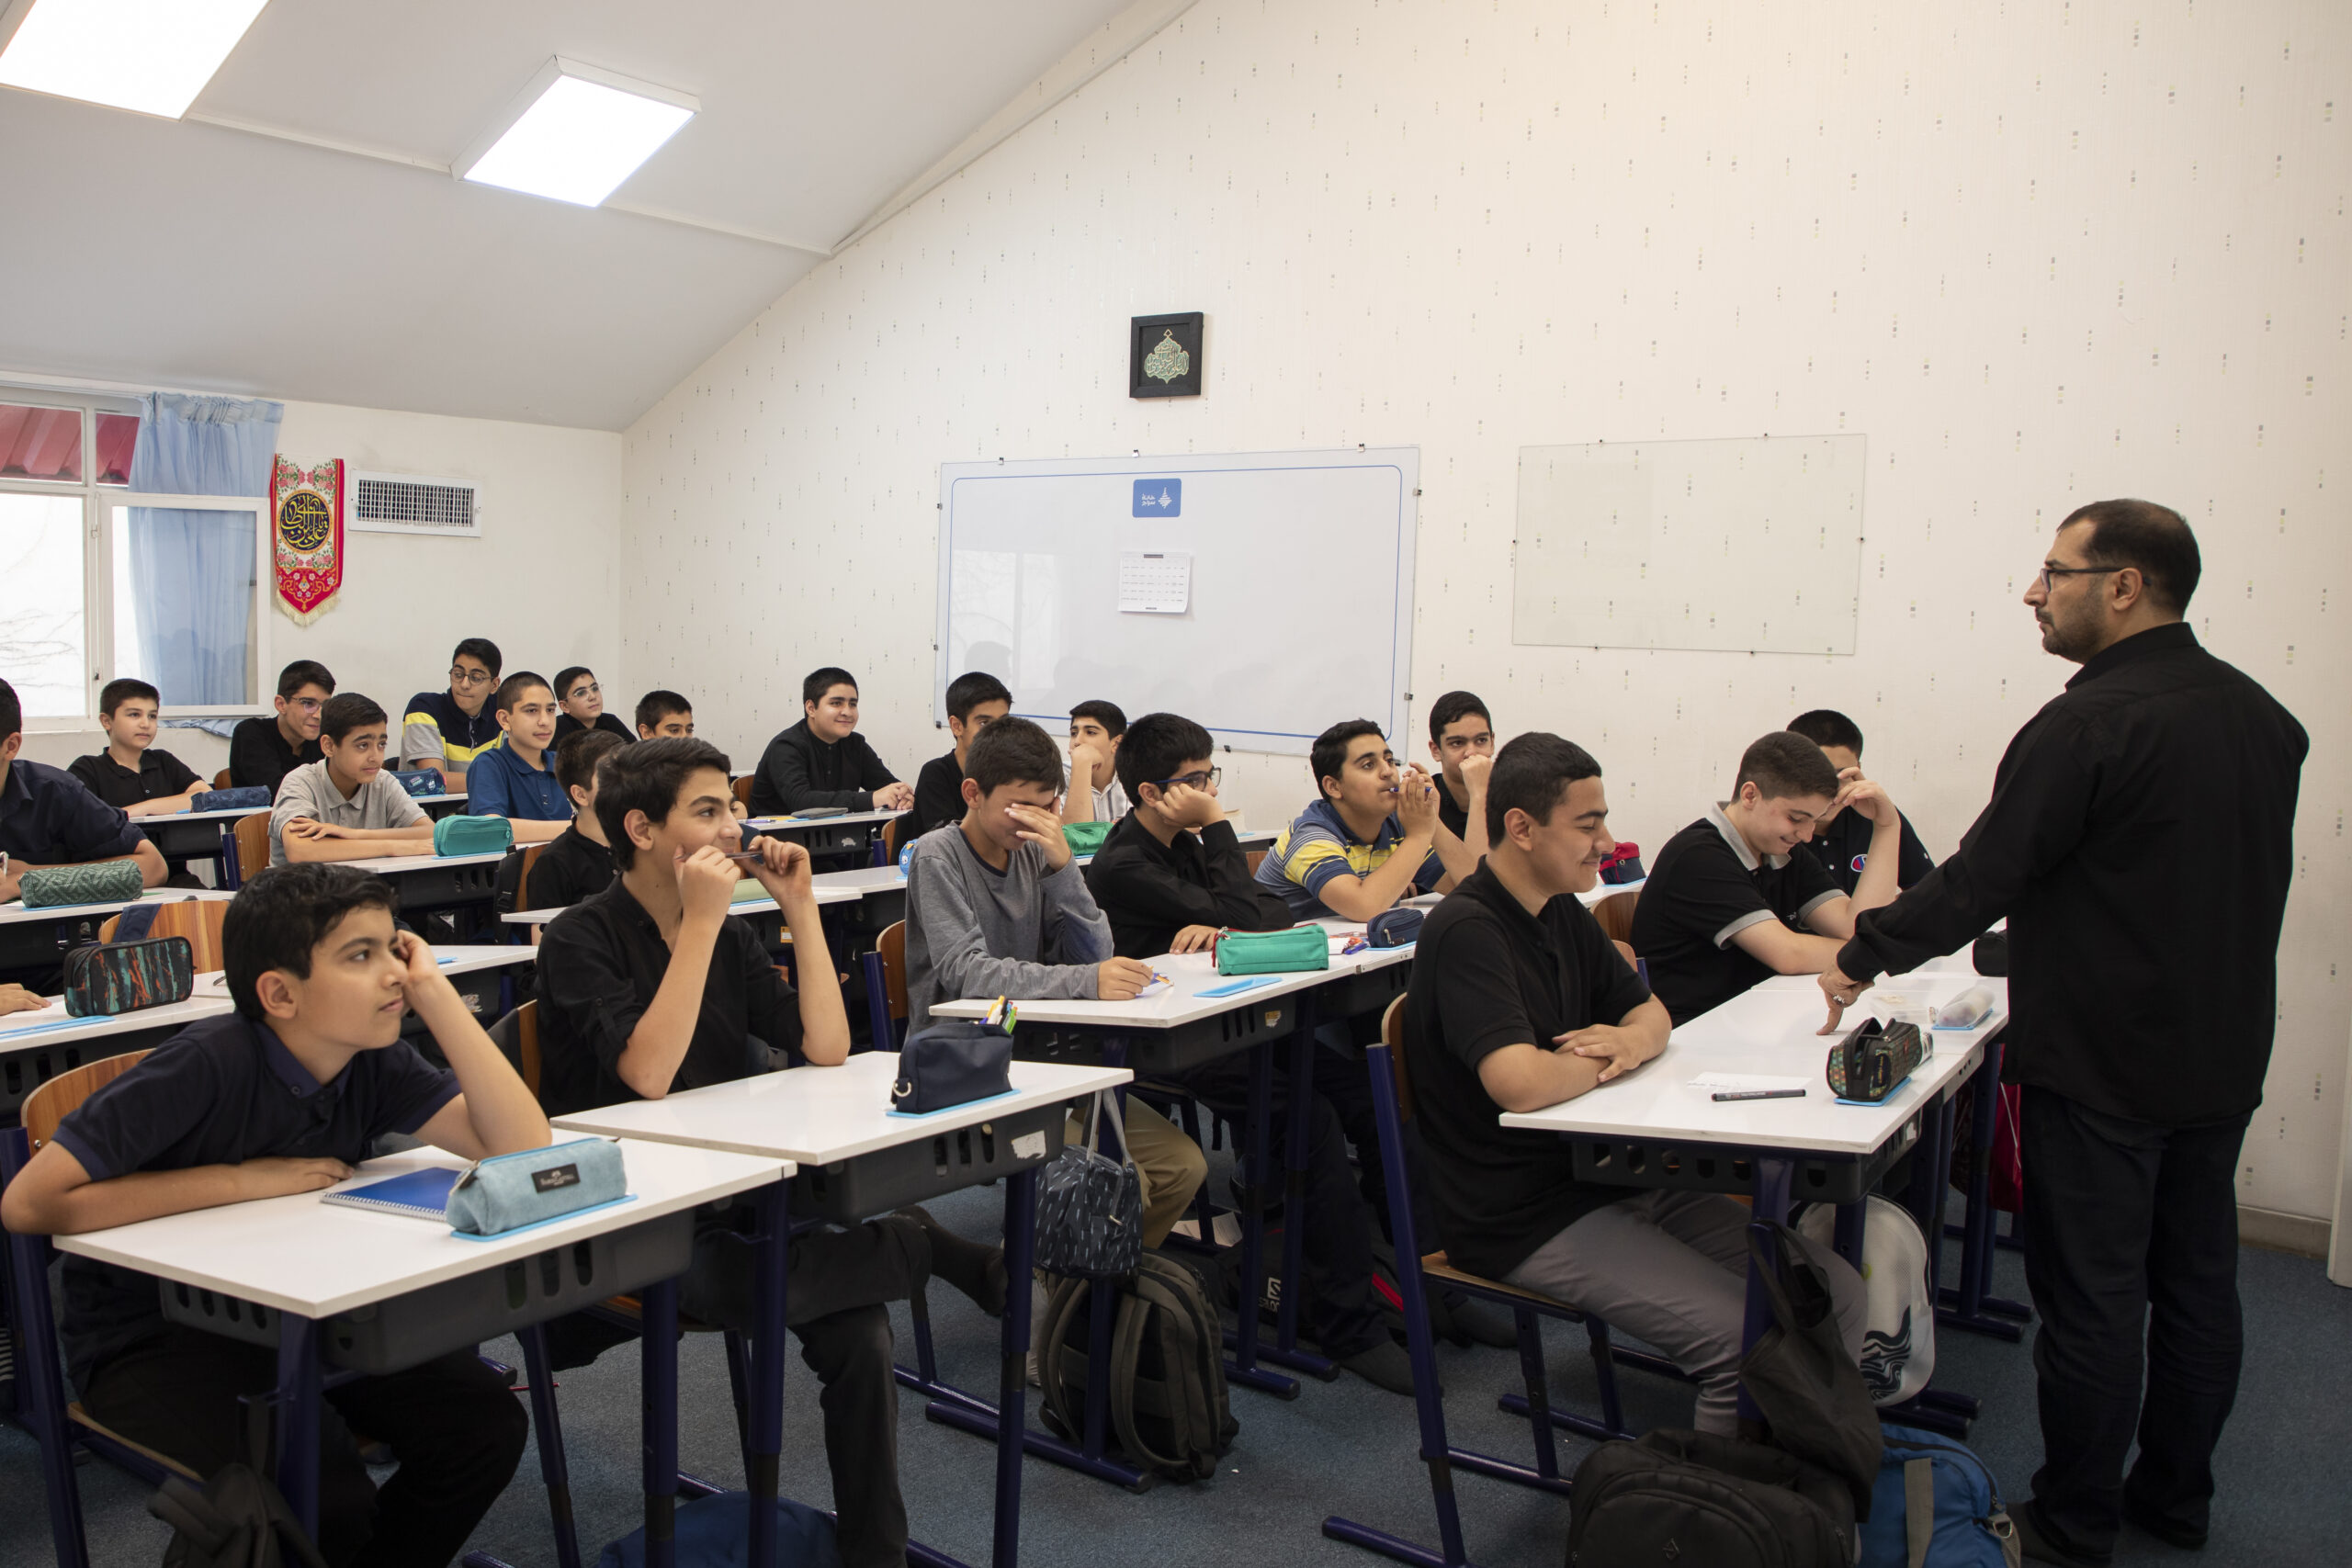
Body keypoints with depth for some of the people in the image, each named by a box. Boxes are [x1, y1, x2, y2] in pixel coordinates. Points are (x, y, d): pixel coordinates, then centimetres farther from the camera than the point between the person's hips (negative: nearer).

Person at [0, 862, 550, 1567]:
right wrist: (242, 1180, -25)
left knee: (485, 1425, -15)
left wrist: (436, 993, -21)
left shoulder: (375, 1062, -6)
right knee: (329, 1508, -27)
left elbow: (522, 1149, -16)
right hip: (155, 1335, -5)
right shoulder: (208, 1065, -23)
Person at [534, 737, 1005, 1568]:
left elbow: (827, 1048, 1)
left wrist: (800, 907, -2)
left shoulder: (729, 936, 10)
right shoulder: (581, 938, -8)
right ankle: (938, 1248, -17)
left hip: (727, 1195, 5)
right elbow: (650, 1074, -22)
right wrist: (700, 922, -20)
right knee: (735, 1283, -37)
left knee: (858, 1331, -21)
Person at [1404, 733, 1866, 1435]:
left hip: (1611, 1179, 9)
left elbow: (1651, 1010, 20)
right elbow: (1522, 1085, -31)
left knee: (1836, 1294, -1)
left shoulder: (1560, 911, 12)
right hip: (1526, 1221, -9)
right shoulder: (1466, 930, -19)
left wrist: (1632, 1041, -6)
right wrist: (1603, 1058, -9)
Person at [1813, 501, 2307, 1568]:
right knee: (2196, 1283, 17)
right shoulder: (2263, 718, 6)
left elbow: (1980, 881, -19)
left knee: (2091, 1298, 3)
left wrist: (1861, 957, -6)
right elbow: (2242, 889, 15)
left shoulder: (2088, 726, -20)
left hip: (2098, 1068, -8)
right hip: (2223, 1058, 8)